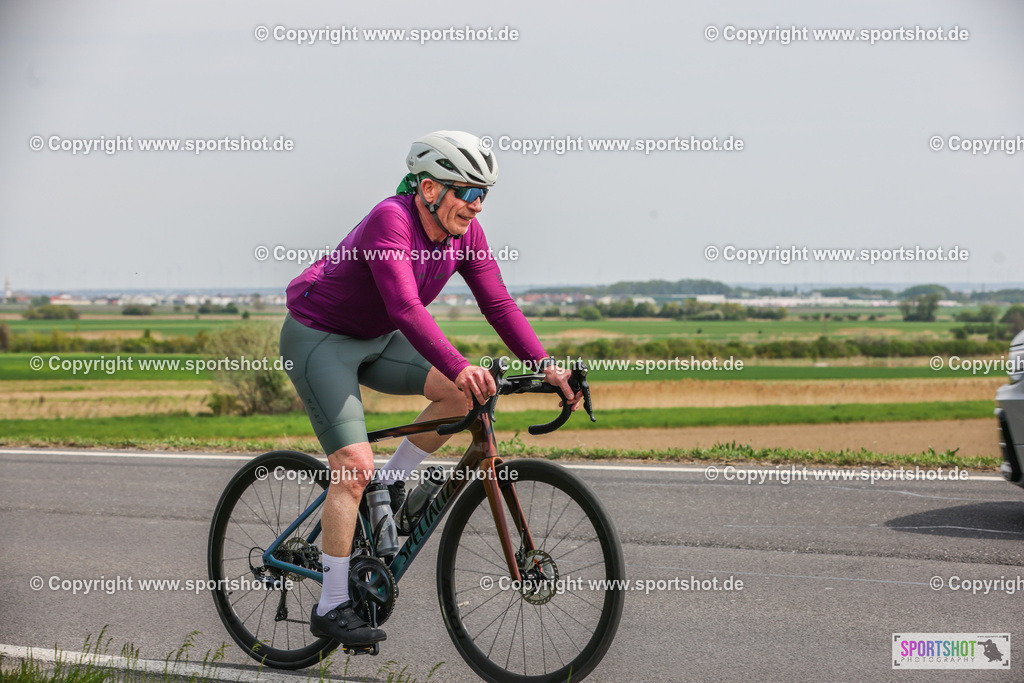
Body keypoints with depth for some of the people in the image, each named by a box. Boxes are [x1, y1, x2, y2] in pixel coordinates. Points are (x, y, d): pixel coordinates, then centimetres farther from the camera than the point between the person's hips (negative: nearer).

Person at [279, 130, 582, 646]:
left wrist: (546, 367, -19)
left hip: (375, 338, 8)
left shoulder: (465, 233, -8)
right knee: (354, 466, -18)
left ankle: (390, 487, 8)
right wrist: (458, 365, -53)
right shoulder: (390, 221, -30)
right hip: (317, 337, -8)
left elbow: (498, 304, -9)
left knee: (462, 392, -11)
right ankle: (331, 608, -11)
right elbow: (406, 307, -42)